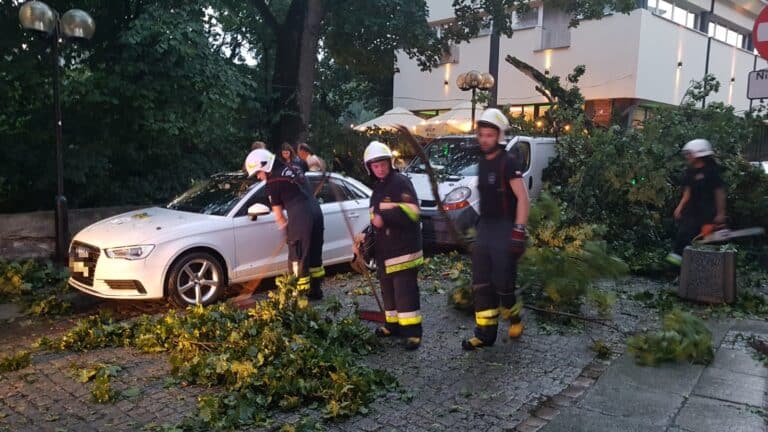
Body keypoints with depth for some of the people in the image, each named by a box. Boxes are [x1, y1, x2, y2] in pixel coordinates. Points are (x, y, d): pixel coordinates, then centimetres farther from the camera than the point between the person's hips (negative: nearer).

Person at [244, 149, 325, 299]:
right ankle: (316, 291, 28)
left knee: (298, 259, 2)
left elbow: (278, 214, 3)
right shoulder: (293, 170, 19)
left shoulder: (273, 181, -3)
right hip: (316, 213, 8)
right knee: (314, 256, 18)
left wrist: (285, 228, 20)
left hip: (301, 219, -8)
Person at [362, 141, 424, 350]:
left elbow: (412, 211, -23)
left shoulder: (401, 182, -10)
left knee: (405, 291, -8)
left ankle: (412, 331, -3)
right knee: (388, 290, 15)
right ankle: (394, 324, 27)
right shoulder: (378, 188, 19)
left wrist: (385, 217, -29)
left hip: (404, 249, -9)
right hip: (384, 250, 9)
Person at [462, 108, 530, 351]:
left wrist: (518, 231, -23)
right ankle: (485, 333, 13)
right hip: (484, 228, 8)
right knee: (481, 284, 6)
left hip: (504, 229, -8)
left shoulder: (508, 162, -12)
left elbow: (522, 198, -17)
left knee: (502, 283, -2)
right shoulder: (482, 162, 12)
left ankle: (514, 317, 26)